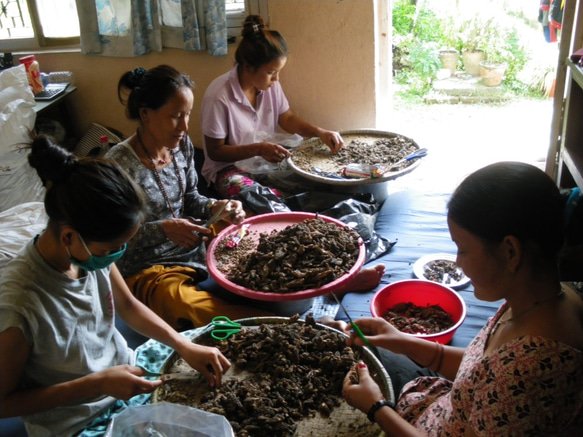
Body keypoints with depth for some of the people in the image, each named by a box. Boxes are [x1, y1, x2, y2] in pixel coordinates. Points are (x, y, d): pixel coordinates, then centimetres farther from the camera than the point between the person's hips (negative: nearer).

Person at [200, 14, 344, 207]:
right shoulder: (219, 96, -23)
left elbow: (287, 119, 10)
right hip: (229, 168, -6)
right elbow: (215, 151, -15)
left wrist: (320, 132, -7)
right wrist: (258, 149, -29)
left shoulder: (271, 84, -5)